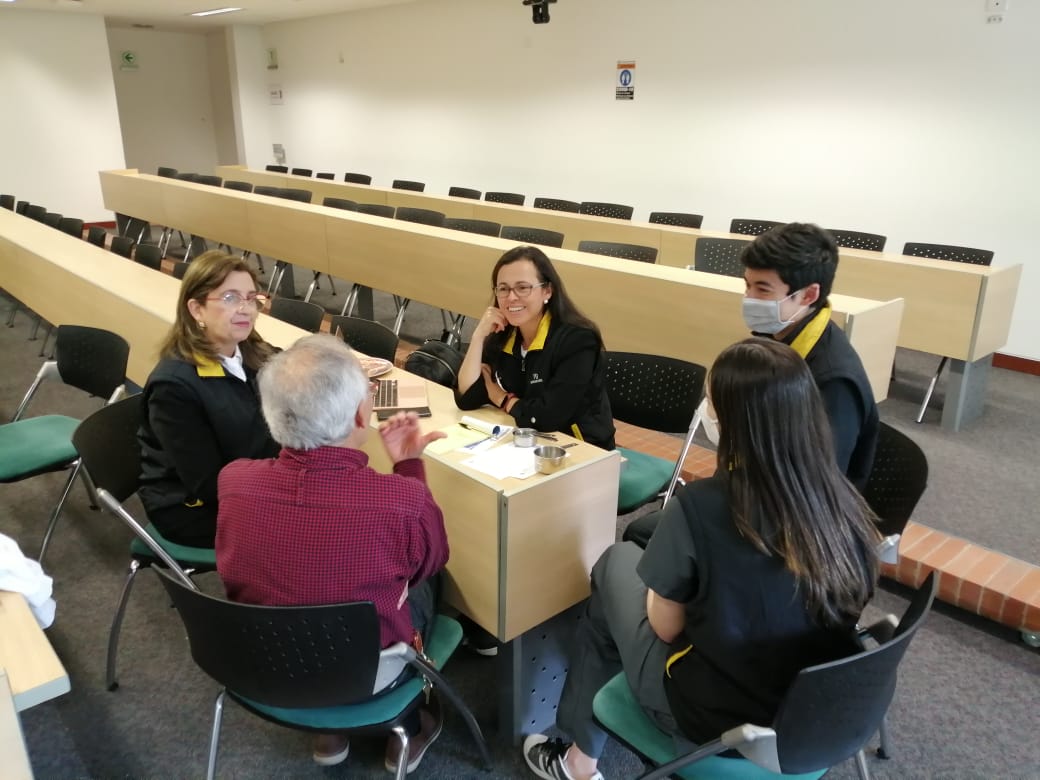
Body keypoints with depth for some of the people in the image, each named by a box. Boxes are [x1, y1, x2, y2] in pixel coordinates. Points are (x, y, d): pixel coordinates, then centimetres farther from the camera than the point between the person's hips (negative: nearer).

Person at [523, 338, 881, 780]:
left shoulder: (701, 506, -28)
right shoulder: (845, 503, -13)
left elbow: (666, 626, -13)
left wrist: (667, 554, 5)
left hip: (713, 717, -5)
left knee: (616, 564, 17)